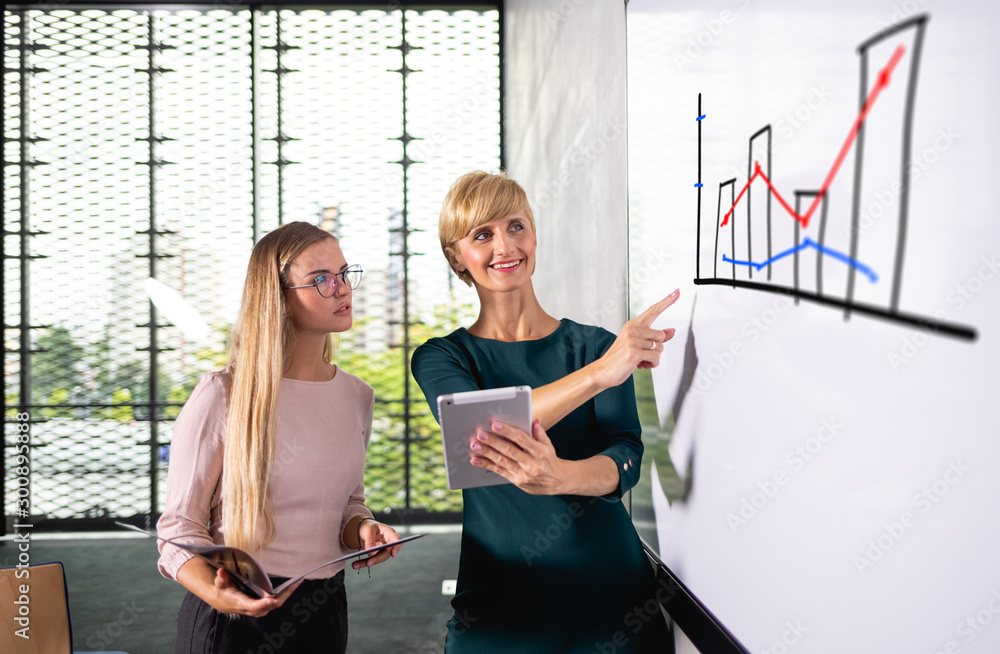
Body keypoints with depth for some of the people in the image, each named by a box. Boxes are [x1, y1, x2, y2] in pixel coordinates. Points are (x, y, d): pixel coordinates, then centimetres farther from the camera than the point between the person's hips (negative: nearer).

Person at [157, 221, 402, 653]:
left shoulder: (357, 396, 3)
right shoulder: (221, 397, -13)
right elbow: (180, 524, -9)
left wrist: (363, 530, -7)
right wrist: (216, 594, -27)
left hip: (323, 615, 5)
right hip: (232, 618, -5)